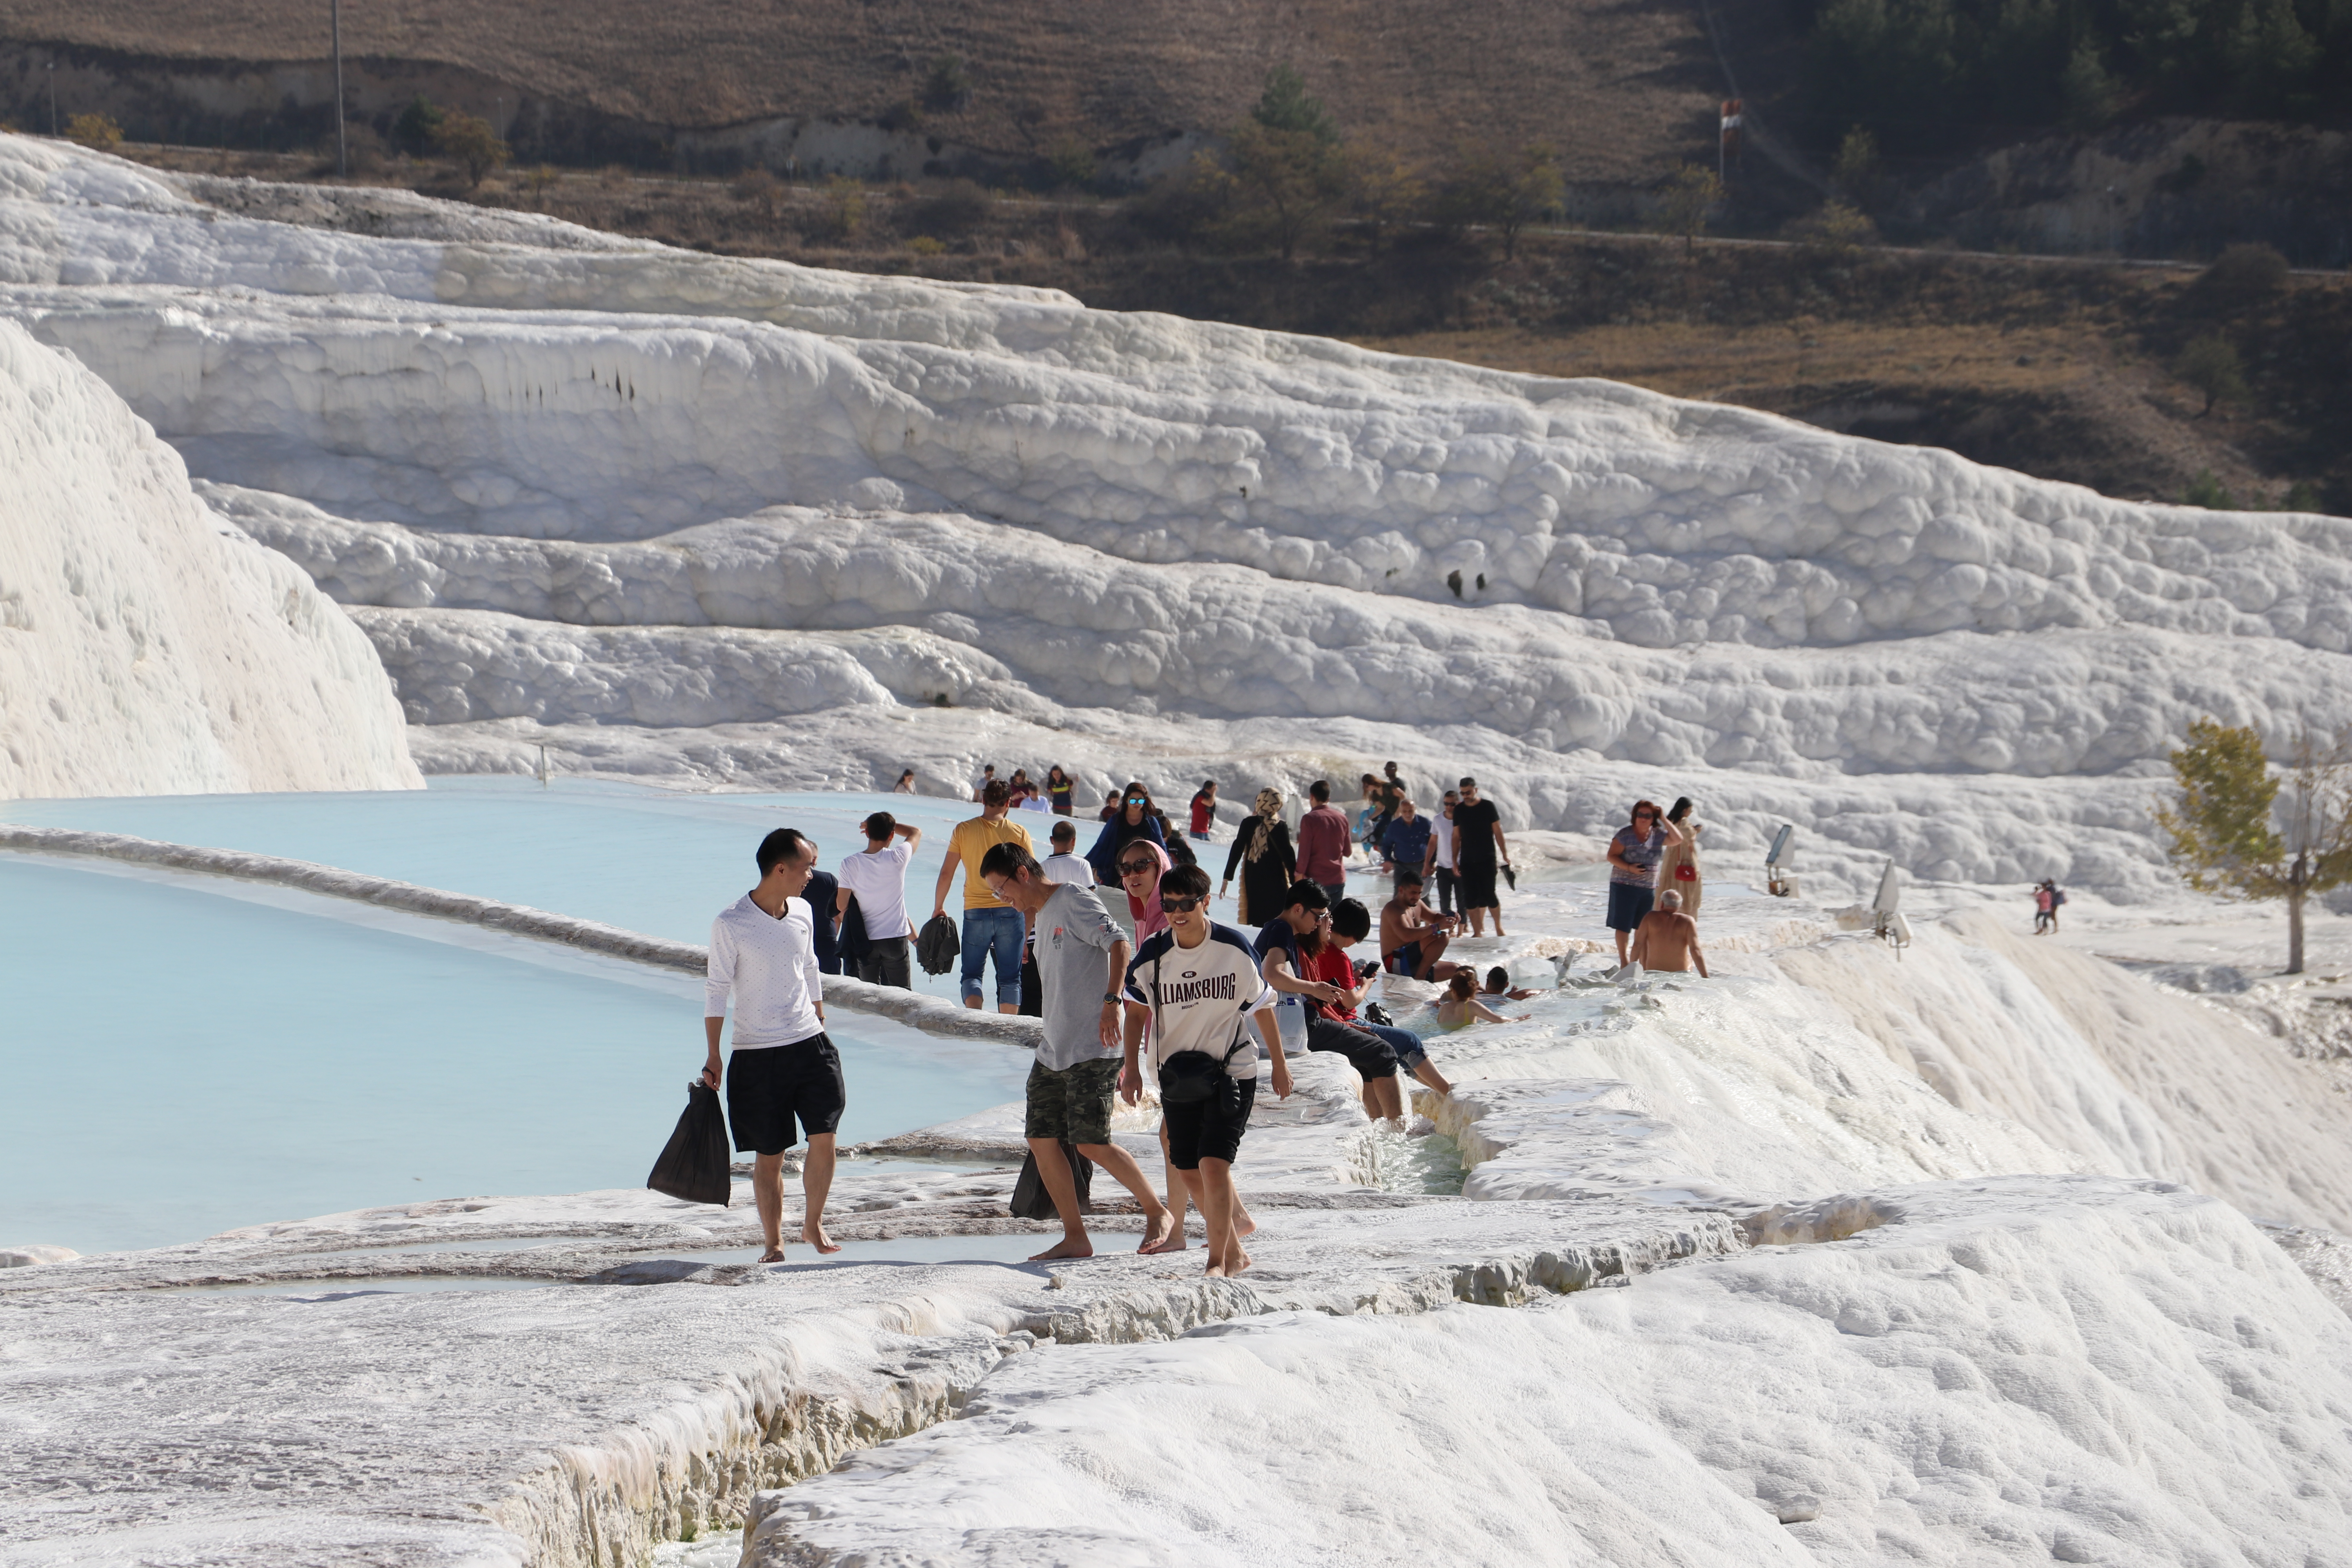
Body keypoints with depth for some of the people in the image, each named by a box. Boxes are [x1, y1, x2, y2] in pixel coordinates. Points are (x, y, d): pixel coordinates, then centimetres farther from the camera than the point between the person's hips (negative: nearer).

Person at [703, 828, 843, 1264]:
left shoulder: (802, 912, 5)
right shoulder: (730, 925, -12)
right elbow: (716, 991, -7)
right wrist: (713, 1057, -8)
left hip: (810, 1043, 4)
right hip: (757, 1053, -4)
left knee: (824, 1136, -6)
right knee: (769, 1155, 2)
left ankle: (813, 1224, 14)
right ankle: (773, 1243, 16)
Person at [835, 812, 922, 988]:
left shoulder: (850, 865, -9)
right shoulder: (897, 858, -12)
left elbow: (843, 908, -1)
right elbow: (916, 832, 8)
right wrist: (889, 824, 11)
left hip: (864, 941, 1)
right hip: (895, 939, -1)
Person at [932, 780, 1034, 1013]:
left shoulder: (964, 830, -1)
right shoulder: (1019, 833, -1)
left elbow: (946, 874, 0)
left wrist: (938, 907, 14)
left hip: (975, 912, 0)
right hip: (1010, 913, 0)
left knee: (972, 973, 9)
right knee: (1010, 977, 7)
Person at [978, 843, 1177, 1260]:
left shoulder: (1075, 901, -7)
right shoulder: (1041, 916, 21)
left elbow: (1119, 945, -18)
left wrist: (1112, 1000, -28)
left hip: (1093, 1049, -9)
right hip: (1053, 1051, 9)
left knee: (1091, 1143, -13)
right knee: (1041, 1140, 2)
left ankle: (1159, 1213, 3)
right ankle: (1075, 1238, 7)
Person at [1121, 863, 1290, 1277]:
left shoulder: (1234, 948, -10)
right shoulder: (1153, 956, -6)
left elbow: (1261, 1005, 3)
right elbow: (1137, 1009, 8)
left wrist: (1280, 1065, 10)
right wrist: (1132, 1067, -2)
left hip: (1232, 1070, -3)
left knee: (1213, 1164, -16)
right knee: (1189, 1172, 7)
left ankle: (1219, 1260, -2)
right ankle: (1235, 1250, 28)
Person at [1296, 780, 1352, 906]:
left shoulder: (1309, 819, -10)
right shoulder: (1342, 819, 5)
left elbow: (1304, 853, -13)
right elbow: (1347, 852, 12)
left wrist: (1300, 873, -5)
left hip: (1316, 881, -5)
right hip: (1338, 880, 5)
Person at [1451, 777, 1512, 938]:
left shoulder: (1488, 807, -2)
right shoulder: (1459, 810, 7)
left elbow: (1498, 832, 1)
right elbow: (1456, 837, 11)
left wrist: (1505, 855, -2)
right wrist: (1455, 861, 7)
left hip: (1487, 859, -3)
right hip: (1467, 862, 3)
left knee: (1488, 895, -8)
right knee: (1470, 898, -2)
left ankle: (1499, 926, 13)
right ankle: (1477, 932, 4)